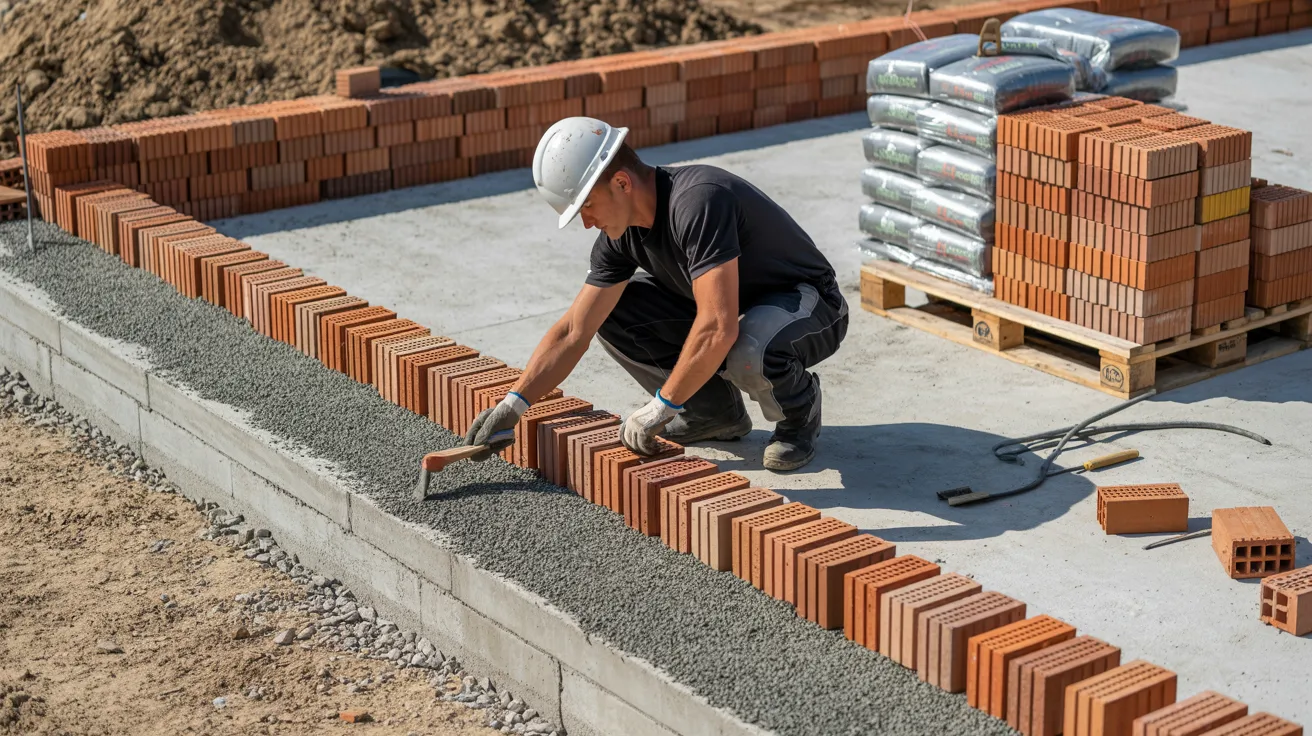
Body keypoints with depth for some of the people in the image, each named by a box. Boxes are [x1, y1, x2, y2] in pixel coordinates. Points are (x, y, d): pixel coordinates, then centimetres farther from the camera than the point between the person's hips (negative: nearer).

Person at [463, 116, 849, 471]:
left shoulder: (697, 202, -33)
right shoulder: (620, 235, -6)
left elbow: (718, 329, -38)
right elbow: (573, 331, -1)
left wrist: (660, 408, -29)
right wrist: (512, 405, -11)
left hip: (810, 307, -8)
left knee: (747, 356, -41)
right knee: (610, 310, -4)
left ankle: (800, 408, -5)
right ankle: (717, 411, 10)